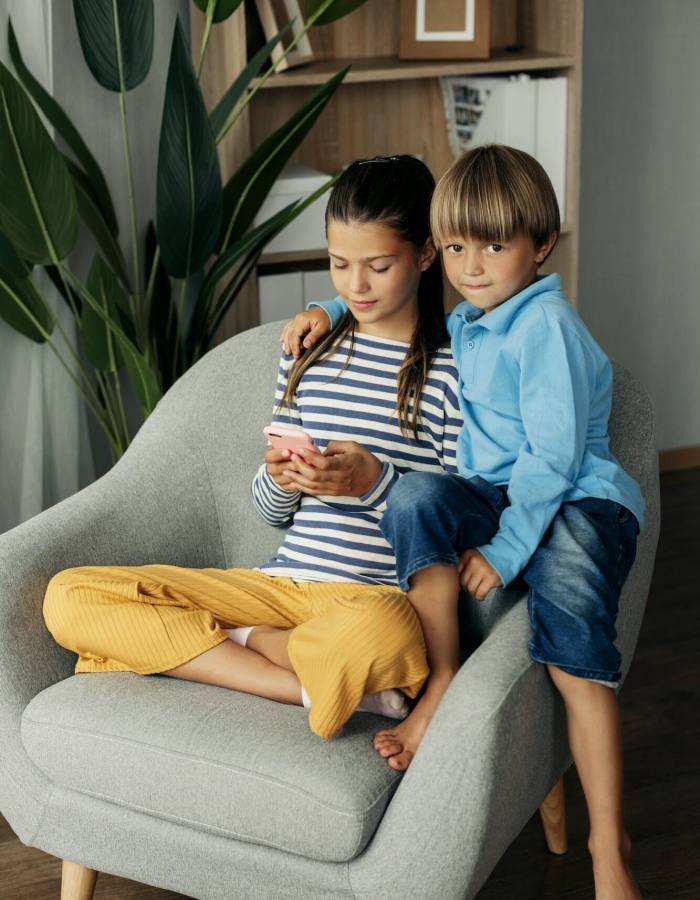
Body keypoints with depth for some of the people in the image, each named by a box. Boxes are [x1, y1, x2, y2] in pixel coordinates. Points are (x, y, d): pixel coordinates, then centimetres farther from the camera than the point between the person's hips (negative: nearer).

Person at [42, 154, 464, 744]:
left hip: (383, 594, -7)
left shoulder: (454, 368, -1)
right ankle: (316, 685, -18)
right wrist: (279, 480, -5)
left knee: (377, 629, -47)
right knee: (69, 596, -11)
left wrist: (375, 480, -17)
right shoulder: (310, 354, 15)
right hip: (285, 582, 7)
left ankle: (235, 643, -14)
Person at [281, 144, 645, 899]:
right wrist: (329, 313, 19)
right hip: (496, 495, 7)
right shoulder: (460, 322, 15)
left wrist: (505, 549, -20)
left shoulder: (546, 325, -11)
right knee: (416, 495, -25)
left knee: (576, 654, -28)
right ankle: (439, 688, -21)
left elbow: (555, 455, -17)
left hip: (578, 503, -7)